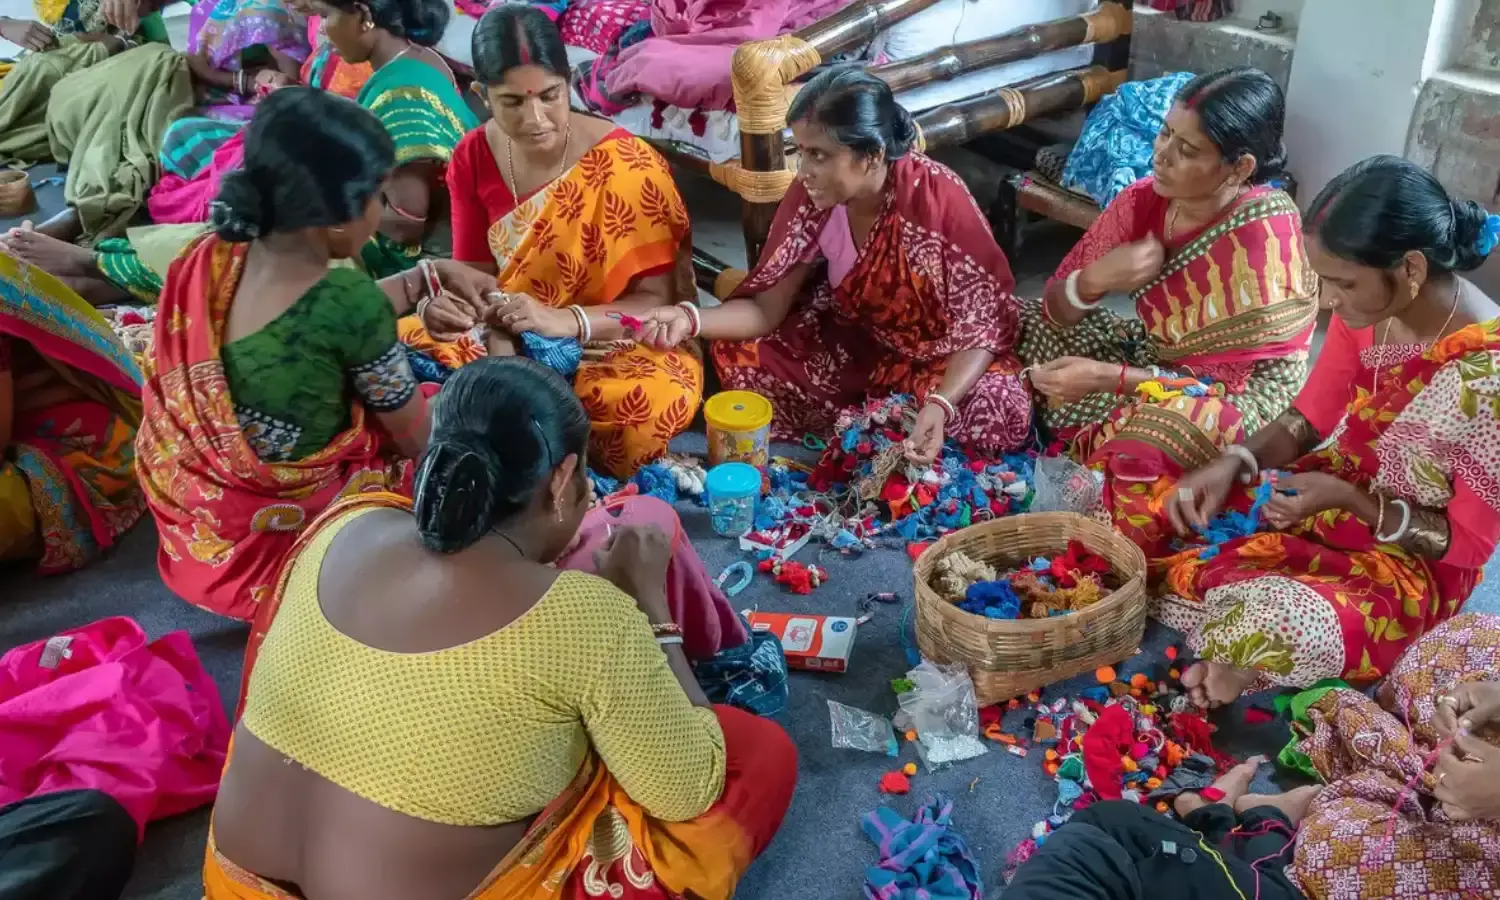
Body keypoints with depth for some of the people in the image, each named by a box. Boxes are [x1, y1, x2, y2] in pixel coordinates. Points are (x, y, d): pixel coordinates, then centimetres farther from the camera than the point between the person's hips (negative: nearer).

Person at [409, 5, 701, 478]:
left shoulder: (627, 164, -18)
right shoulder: (472, 158, -4)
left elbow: (654, 299, -17)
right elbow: (477, 269, 1)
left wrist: (564, 321, -34)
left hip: (612, 342, -3)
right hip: (511, 340, 4)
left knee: (662, 399, -37)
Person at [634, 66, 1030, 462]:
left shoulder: (938, 198, -29)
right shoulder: (812, 195, -17)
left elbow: (983, 323, -25)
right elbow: (768, 308, -12)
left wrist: (940, 405, -43)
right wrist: (692, 318, -32)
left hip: (939, 354, -3)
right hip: (853, 344, 4)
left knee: (1002, 413, -33)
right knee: (735, 356, -15)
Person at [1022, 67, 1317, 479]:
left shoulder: (1263, 234, -27)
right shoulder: (1144, 200, -11)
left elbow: (1226, 380, -25)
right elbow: (1055, 310, -7)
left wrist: (1106, 377, -33)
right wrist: (1092, 280, -30)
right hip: (1156, 357, 6)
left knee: (1146, 447, -38)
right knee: (1023, 322, -2)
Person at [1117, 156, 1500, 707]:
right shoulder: (1369, 308, -10)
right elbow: (1307, 419, 3)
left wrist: (1347, 498, -29)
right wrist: (1231, 465, -17)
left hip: (1410, 559, -6)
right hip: (1326, 492, 7)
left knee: (1273, 629, -36)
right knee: (1138, 493, -7)